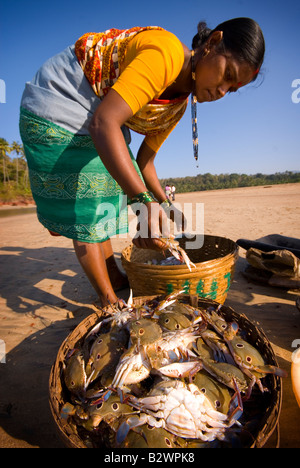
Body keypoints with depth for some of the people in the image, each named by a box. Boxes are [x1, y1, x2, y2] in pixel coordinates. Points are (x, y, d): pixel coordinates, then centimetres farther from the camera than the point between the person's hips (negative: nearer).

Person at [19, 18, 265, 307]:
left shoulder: (179, 105, 2)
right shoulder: (166, 51, -25)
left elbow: (143, 162, 6)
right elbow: (103, 122, -38)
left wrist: (164, 207, 5)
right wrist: (143, 199, -46)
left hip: (88, 118, 9)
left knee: (104, 199, 10)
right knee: (85, 210, -8)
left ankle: (115, 277, 25)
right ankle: (110, 301, 6)